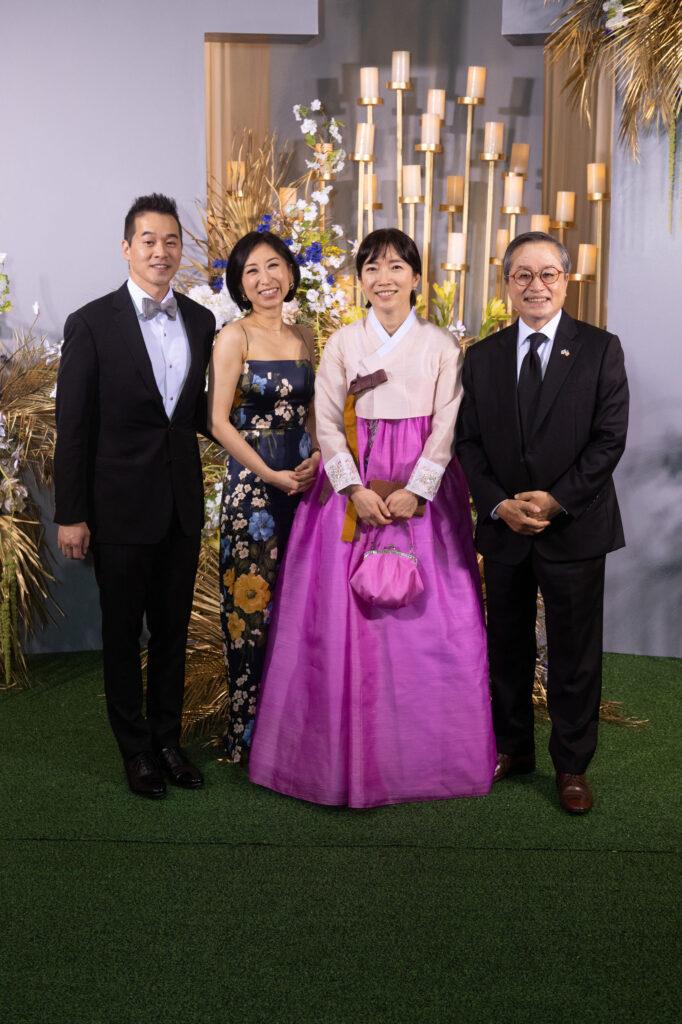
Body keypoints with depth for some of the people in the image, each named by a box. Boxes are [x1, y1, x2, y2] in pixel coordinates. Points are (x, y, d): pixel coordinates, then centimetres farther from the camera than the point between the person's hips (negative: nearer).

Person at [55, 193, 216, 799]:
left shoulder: (201, 322, 5)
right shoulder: (92, 324, -8)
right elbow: (73, 426, -8)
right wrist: (71, 515, -9)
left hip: (183, 504, 4)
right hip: (121, 506, -4)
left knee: (173, 627, 15)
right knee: (123, 632, 10)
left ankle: (167, 738, 31)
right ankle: (136, 747, 26)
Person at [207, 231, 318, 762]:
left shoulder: (304, 337, 12)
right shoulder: (234, 337, -5)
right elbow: (220, 421, -9)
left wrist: (317, 456, -1)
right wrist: (269, 474, -13)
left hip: (304, 479, 5)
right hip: (251, 481, -5)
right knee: (251, 603, 0)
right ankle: (247, 734, 13)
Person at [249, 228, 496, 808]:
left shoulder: (442, 346, 6)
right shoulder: (342, 344, 7)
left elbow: (445, 428, 0)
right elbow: (326, 424, 1)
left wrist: (415, 490, -12)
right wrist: (355, 489, -11)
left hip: (423, 489, 0)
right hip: (353, 488, 1)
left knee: (426, 619, 0)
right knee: (344, 617, -1)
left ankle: (426, 752, 15)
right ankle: (348, 754, 11)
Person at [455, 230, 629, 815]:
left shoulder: (600, 349, -2)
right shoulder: (483, 357, 7)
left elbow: (610, 438, -8)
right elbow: (469, 442, 4)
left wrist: (558, 499, -16)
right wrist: (498, 504, -10)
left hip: (575, 527, -3)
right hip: (504, 527, 3)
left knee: (575, 654, 6)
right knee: (507, 646, 14)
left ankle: (572, 765, 22)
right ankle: (512, 749, 32)